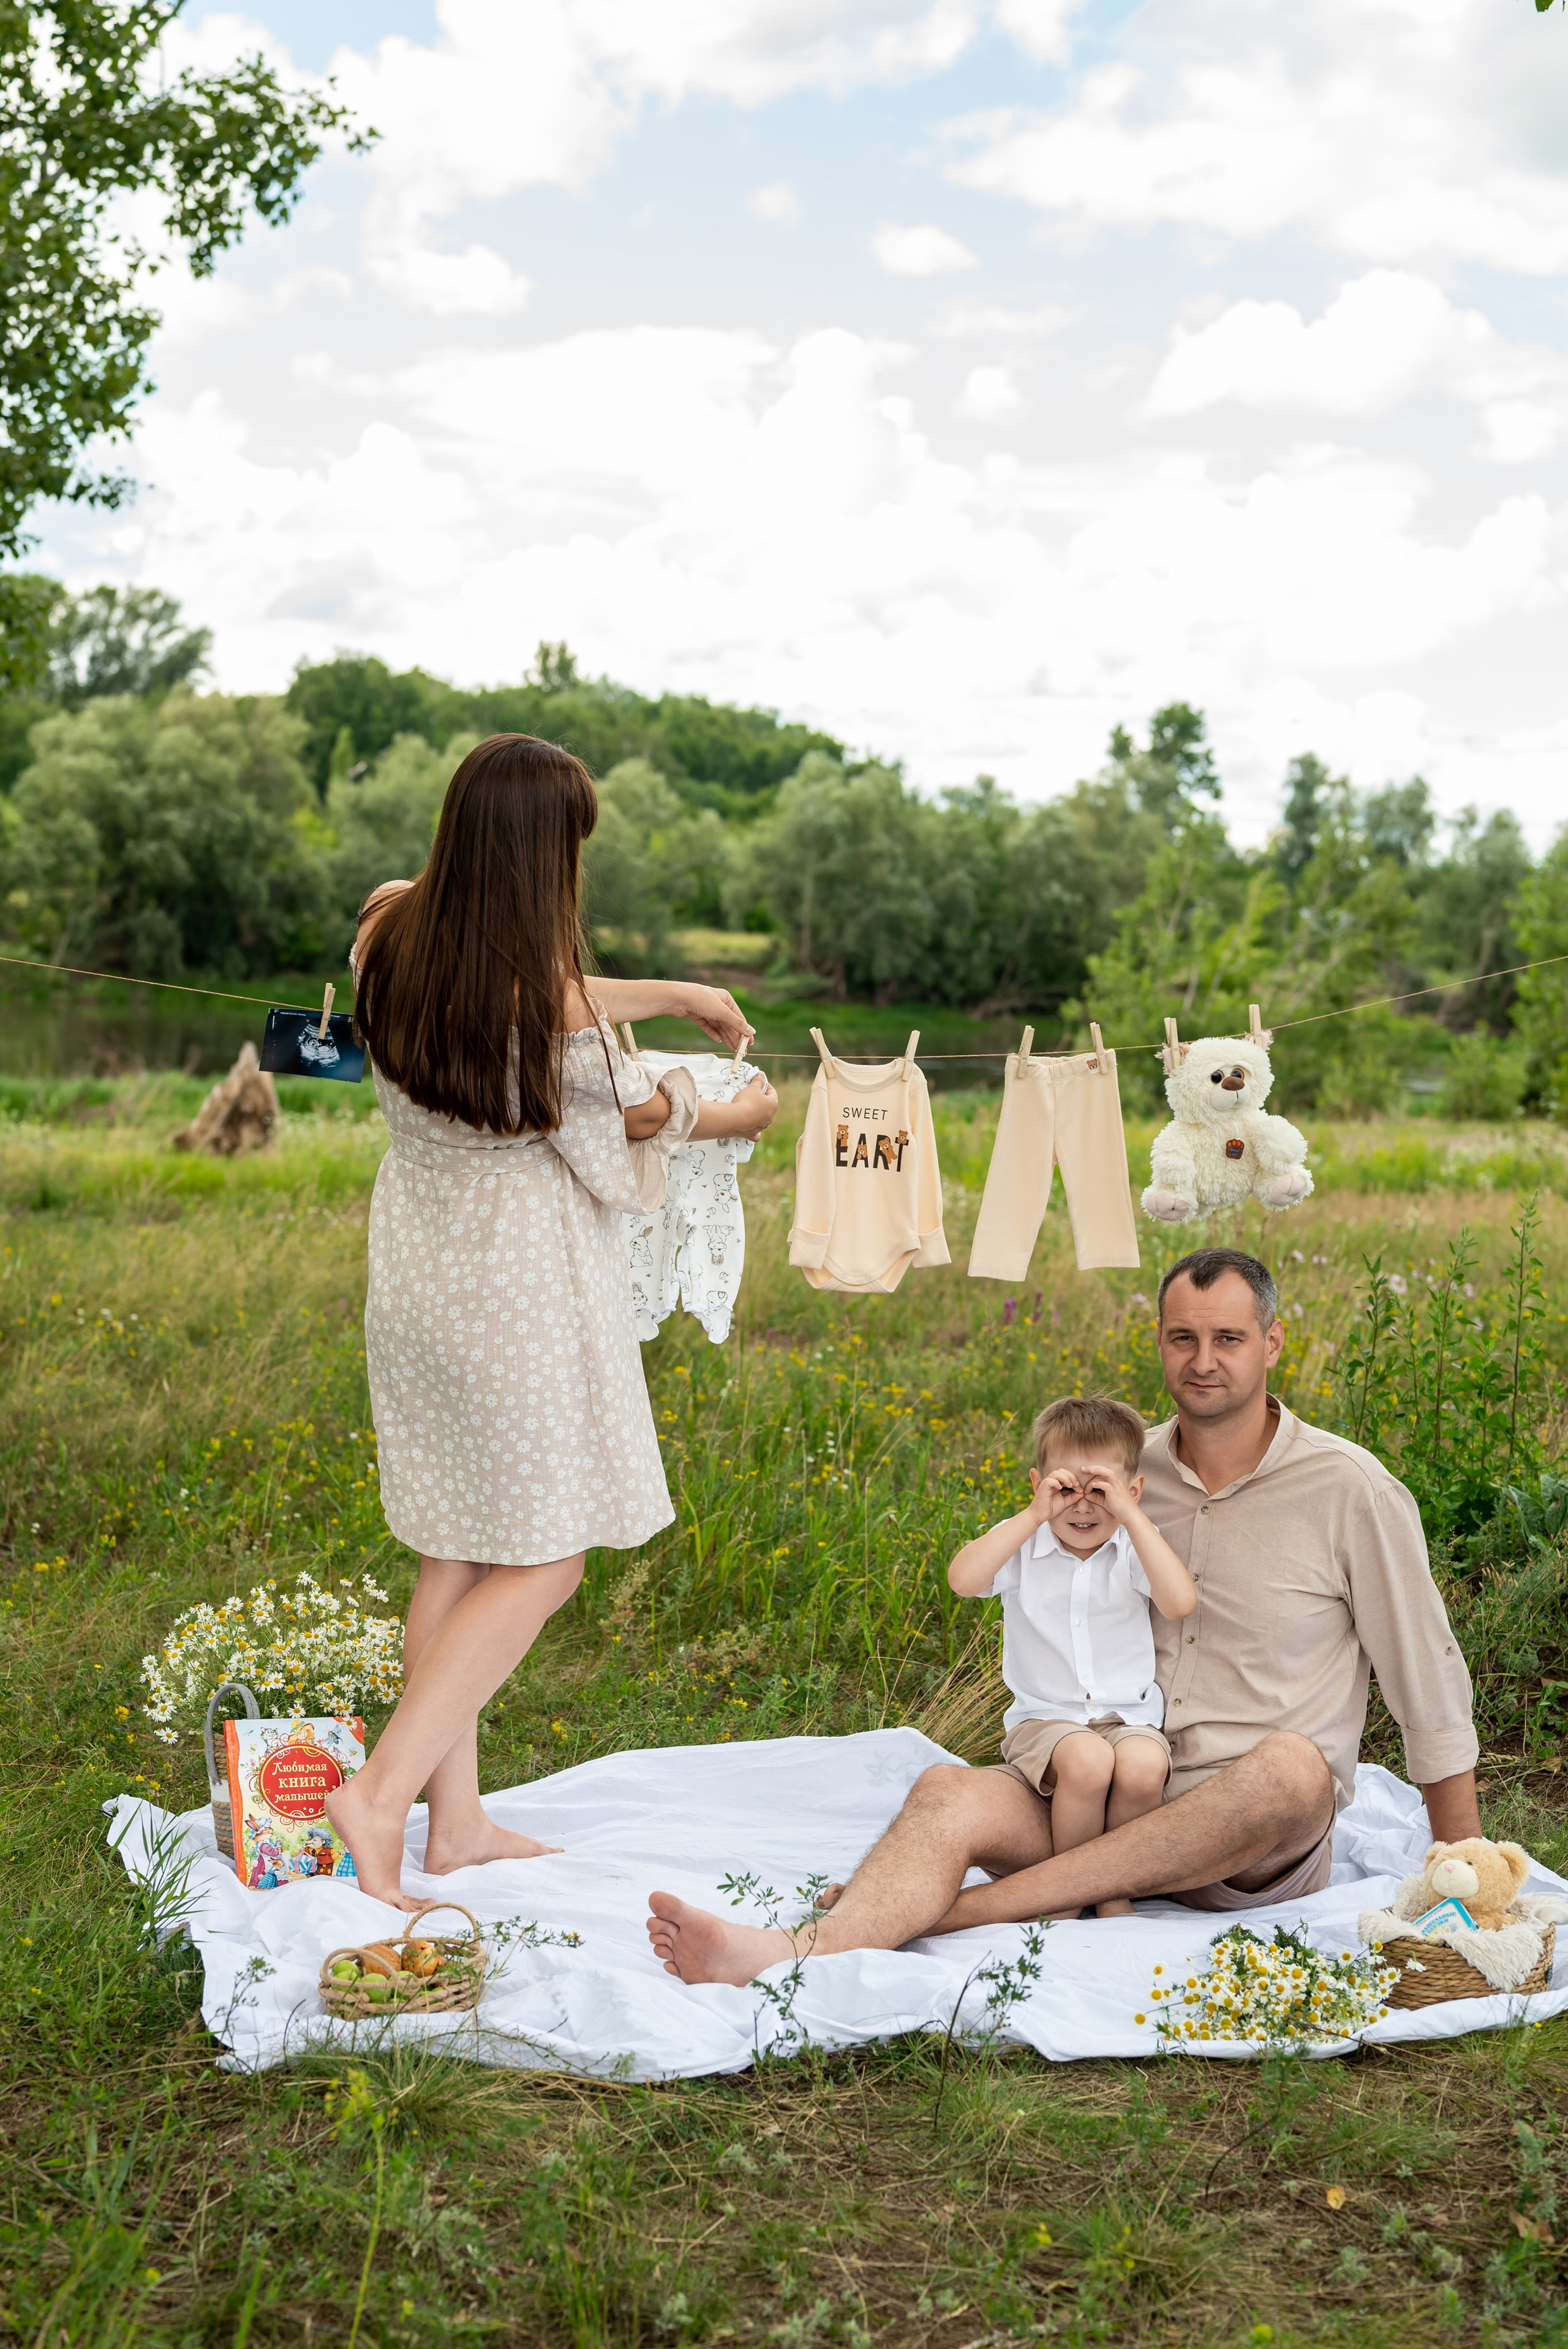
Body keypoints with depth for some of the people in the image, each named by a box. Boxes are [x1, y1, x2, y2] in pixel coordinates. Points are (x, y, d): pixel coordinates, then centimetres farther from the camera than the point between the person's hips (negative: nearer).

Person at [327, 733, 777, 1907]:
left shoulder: (392, 928, -4)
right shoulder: (547, 987, -22)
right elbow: (645, 1114, -6)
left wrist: (677, 994, 16)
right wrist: (739, 1113, 15)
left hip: (415, 1263, 8)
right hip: (524, 1279, -8)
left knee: (456, 1552, 16)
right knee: (540, 1564, 6)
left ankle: (458, 1817, 24)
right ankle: (383, 1790, -1)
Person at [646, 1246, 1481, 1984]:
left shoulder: (1350, 1489, -4)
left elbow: (1429, 1682, 1)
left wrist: (1465, 1873, 1)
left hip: (1264, 1846, -3)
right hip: (1112, 1798, 3)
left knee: (1291, 1767, -37)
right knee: (949, 1794, -24)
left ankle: (957, 1911, -37)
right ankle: (798, 1952, -53)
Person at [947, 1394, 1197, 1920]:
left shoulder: (1135, 1547, 1)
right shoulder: (1023, 1546, -1)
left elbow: (1181, 1604, -20)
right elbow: (964, 1580, -22)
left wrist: (1131, 1516, -22)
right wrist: (1035, 1514, -24)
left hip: (1129, 1717, 1)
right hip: (1044, 1719, -1)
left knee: (1143, 1765, -32)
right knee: (1087, 1760, -34)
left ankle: (1115, 1893, -7)